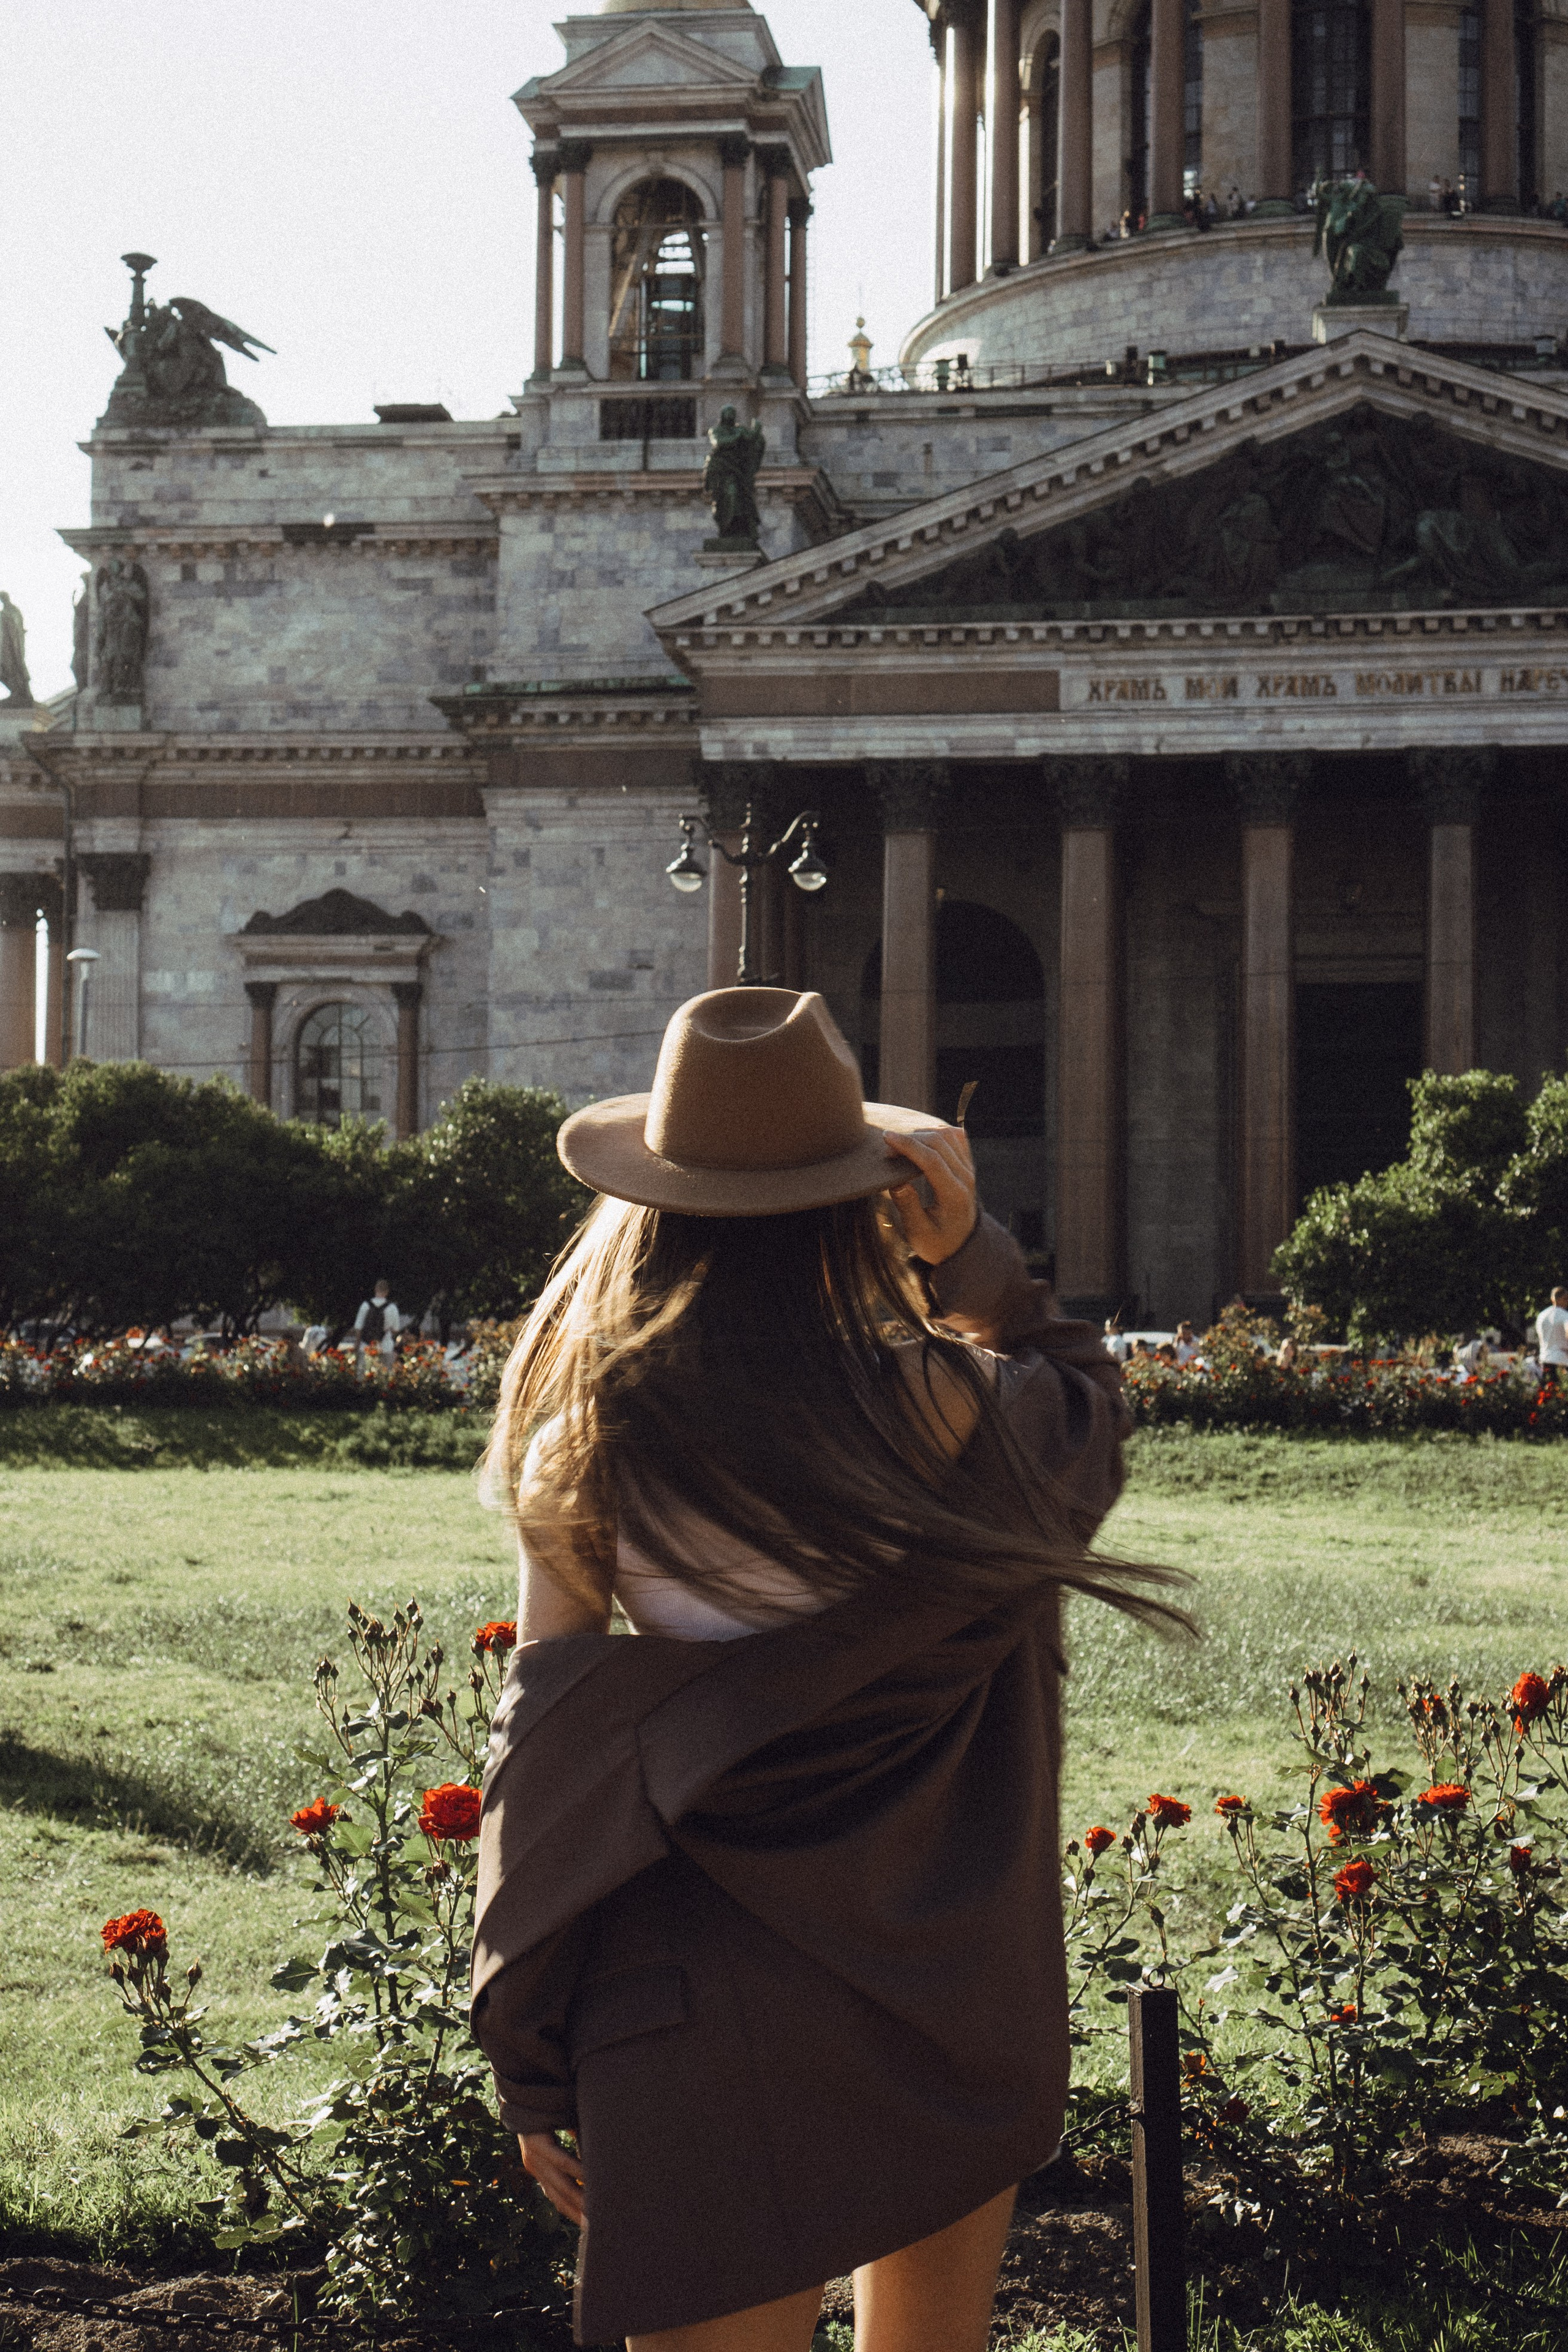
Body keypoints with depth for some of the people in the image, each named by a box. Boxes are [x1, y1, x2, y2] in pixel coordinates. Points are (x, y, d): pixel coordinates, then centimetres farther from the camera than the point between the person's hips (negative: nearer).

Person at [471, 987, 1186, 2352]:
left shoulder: (591, 1436, -6)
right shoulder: (930, 1407, -9)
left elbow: (547, 1734, -3)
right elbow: (1087, 1409, 16)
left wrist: (536, 2069, 5)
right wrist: (968, 1255, 2)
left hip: (706, 2001, -1)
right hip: (955, 1982, 1)